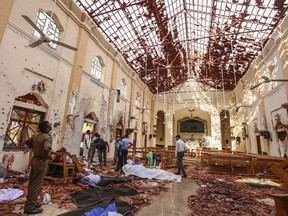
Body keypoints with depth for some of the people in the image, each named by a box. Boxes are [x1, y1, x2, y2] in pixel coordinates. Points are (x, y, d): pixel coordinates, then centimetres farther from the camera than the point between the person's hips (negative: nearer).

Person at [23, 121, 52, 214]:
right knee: (37, 185, 4)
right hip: (40, 162, -9)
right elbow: (46, 149, -39)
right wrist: (44, 159, -21)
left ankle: (31, 202, 34)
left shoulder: (36, 135, 2)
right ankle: (29, 207, 15)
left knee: (32, 183, 19)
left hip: (34, 159, 9)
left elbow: (26, 142, 16)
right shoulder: (48, 137, -23)